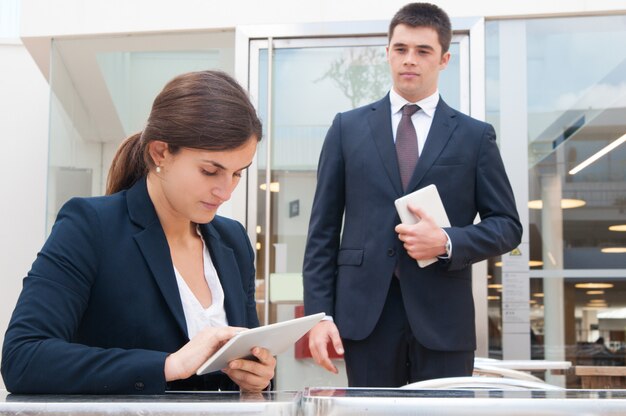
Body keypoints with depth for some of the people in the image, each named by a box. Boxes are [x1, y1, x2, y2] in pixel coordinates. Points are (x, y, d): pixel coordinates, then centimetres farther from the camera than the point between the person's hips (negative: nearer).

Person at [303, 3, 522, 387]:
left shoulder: (476, 136, 7)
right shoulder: (348, 128, 9)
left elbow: (508, 225, 7)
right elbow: (324, 229, 6)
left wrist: (448, 242, -12)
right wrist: (319, 313, -2)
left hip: (443, 318, 0)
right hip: (366, 313, 0)